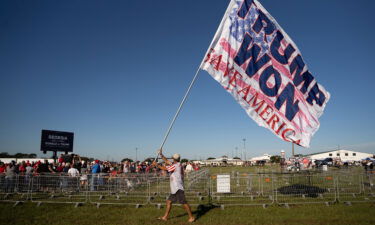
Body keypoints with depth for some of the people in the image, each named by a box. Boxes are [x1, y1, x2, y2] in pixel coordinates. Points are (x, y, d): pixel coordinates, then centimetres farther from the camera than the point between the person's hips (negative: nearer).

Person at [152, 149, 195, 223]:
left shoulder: (176, 165, -13)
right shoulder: (177, 165, 14)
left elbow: (165, 168, -14)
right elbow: (167, 161, 21)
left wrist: (156, 164, -5)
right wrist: (161, 155, 19)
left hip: (178, 188, -10)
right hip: (174, 188, 10)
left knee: (184, 203, -8)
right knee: (169, 201, 13)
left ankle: (191, 217, -1)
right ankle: (165, 217, 21)